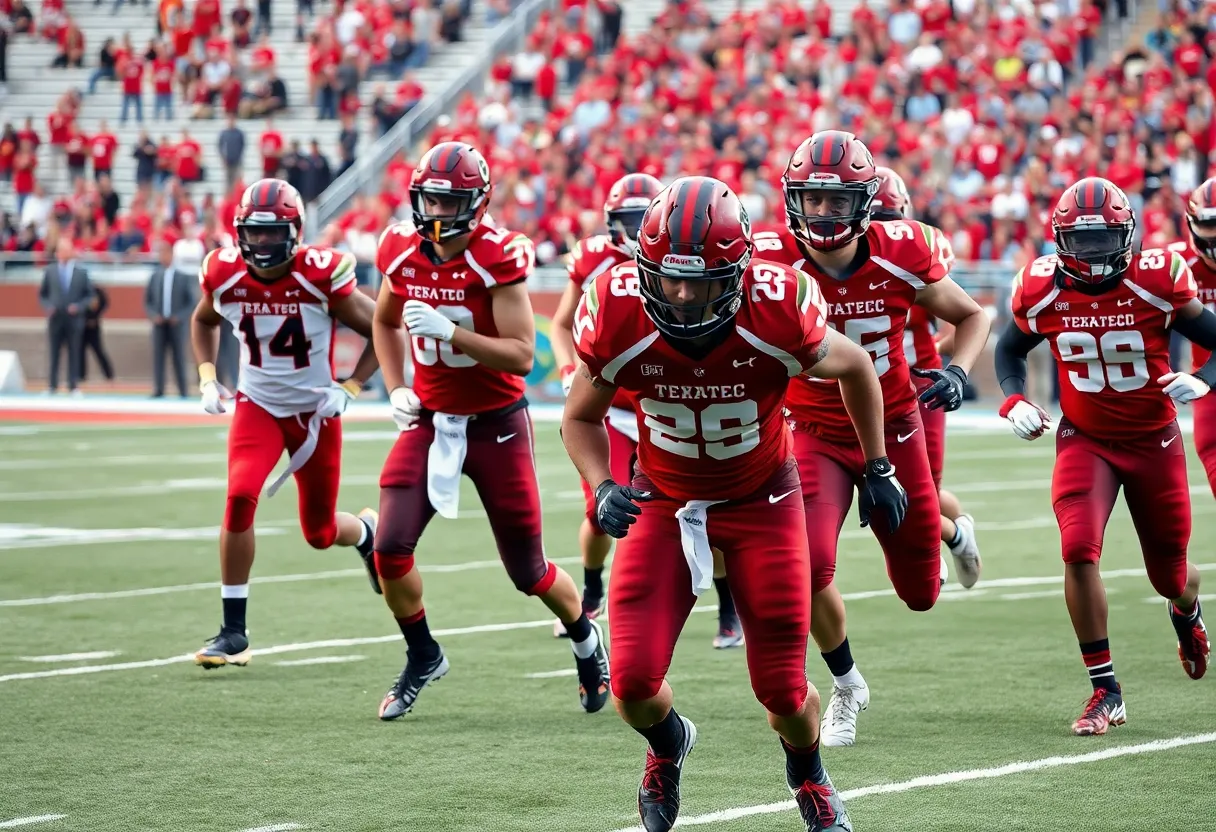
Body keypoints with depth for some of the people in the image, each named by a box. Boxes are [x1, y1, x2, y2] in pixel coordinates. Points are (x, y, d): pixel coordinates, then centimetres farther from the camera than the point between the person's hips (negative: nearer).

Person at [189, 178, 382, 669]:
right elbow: (203, 321, 14)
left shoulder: (323, 276, -20)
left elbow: (381, 332, -8)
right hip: (257, 406, 2)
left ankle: (367, 530, 47)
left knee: (320, 533, 7)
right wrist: (207, 378, 1)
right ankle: (233, 632, -14)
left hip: (314, 411, -1)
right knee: (240, 498, -24)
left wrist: (349, 388, -16)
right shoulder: (224, 274, -10)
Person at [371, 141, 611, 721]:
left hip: (496, 426, -4)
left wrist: (449, 331, -32)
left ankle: (586, 639, 37)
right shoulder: (403, 253, -3)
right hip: (430, 420, 4)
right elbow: (384, 323, 19)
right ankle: (422, 656, 11)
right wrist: (396, 390, 5)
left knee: (528, 572, 5)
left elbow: (521, 354, -22)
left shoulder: (497, 257, -18)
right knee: (390, 546, -14)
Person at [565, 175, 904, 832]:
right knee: (633, 683, -12)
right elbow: (581, 417, -4)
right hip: (664, 501, 1)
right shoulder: (618, 316, -24)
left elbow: (855, 368, -3)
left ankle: (806, 770, 36)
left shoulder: (779, 310, -27)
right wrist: (603, 488, -22)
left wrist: (878, 470, 3)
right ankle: (667, 743, 27)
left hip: (762, 501, -1)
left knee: (783, 691, -2)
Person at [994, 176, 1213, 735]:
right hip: (1085, 441, 1)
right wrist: (1015, 401, -6)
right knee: (1079, 549, -22)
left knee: (1170, 576, 9)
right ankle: (1105, 691, -12)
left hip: (1154, 441, -1)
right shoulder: (1041, 289, -9)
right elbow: (1010, 348, 11)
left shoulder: (1158, 280, -16)